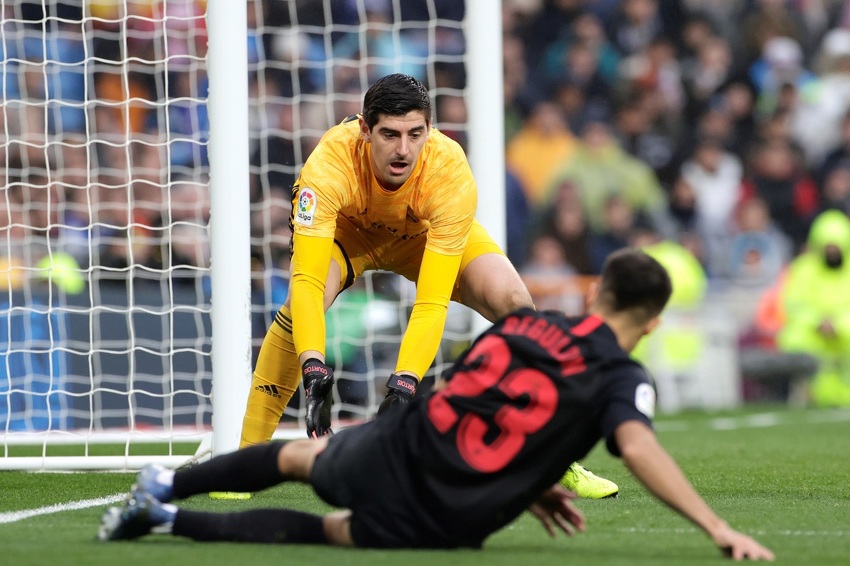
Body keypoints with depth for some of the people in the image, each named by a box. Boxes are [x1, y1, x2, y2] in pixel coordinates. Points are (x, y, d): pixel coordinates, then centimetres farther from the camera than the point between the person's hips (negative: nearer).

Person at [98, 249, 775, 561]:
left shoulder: (523, 322, 12)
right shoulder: (621, 380, -4)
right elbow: (638, 447, -23)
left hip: (394, 452, 3)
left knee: (302, 454, 36)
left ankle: (168, 484, 34)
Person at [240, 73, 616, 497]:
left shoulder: (452, 172, -38)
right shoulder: (330, 164, -40)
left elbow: (432, 302, -39)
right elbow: (307, 281, -45)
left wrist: (404, 384, -52)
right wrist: (314, 371, -57)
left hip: (427, 234, 1)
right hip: (348, 228, -1)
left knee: (514, 303, -21)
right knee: (300, 303, -31)